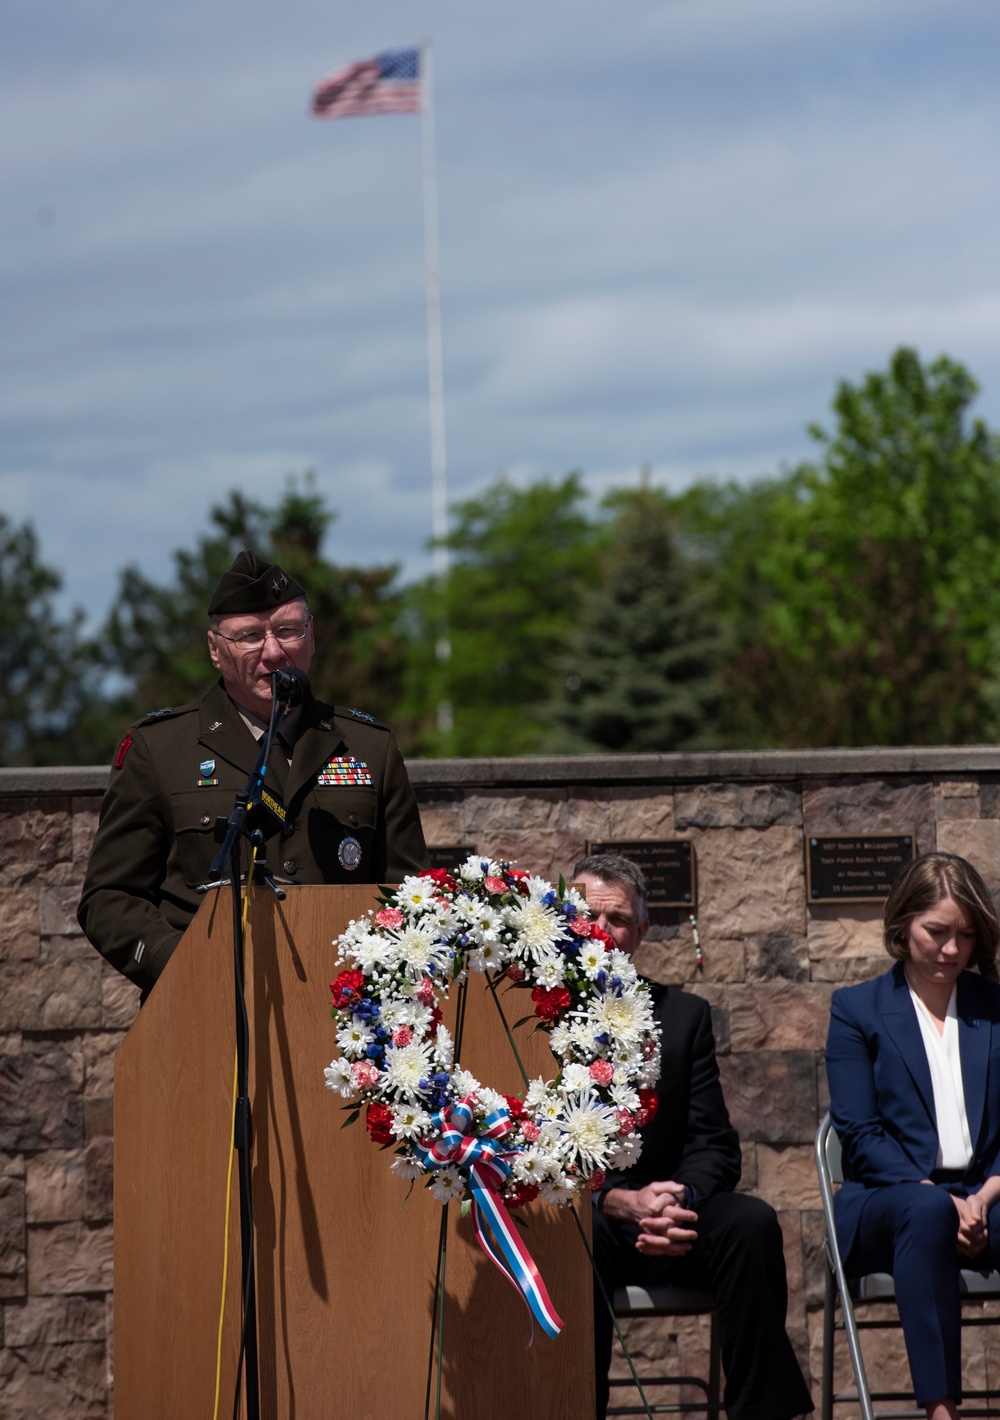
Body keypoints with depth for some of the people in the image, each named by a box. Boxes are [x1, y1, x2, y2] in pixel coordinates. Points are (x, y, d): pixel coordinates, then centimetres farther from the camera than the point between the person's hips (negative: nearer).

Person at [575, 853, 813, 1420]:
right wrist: (620, 1202, -21)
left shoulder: (685, 1016, 11)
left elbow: (713, 1144, 5)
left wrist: (681, 1204, -18)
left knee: (752, 1222, -27)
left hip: (669, 1222, 3)